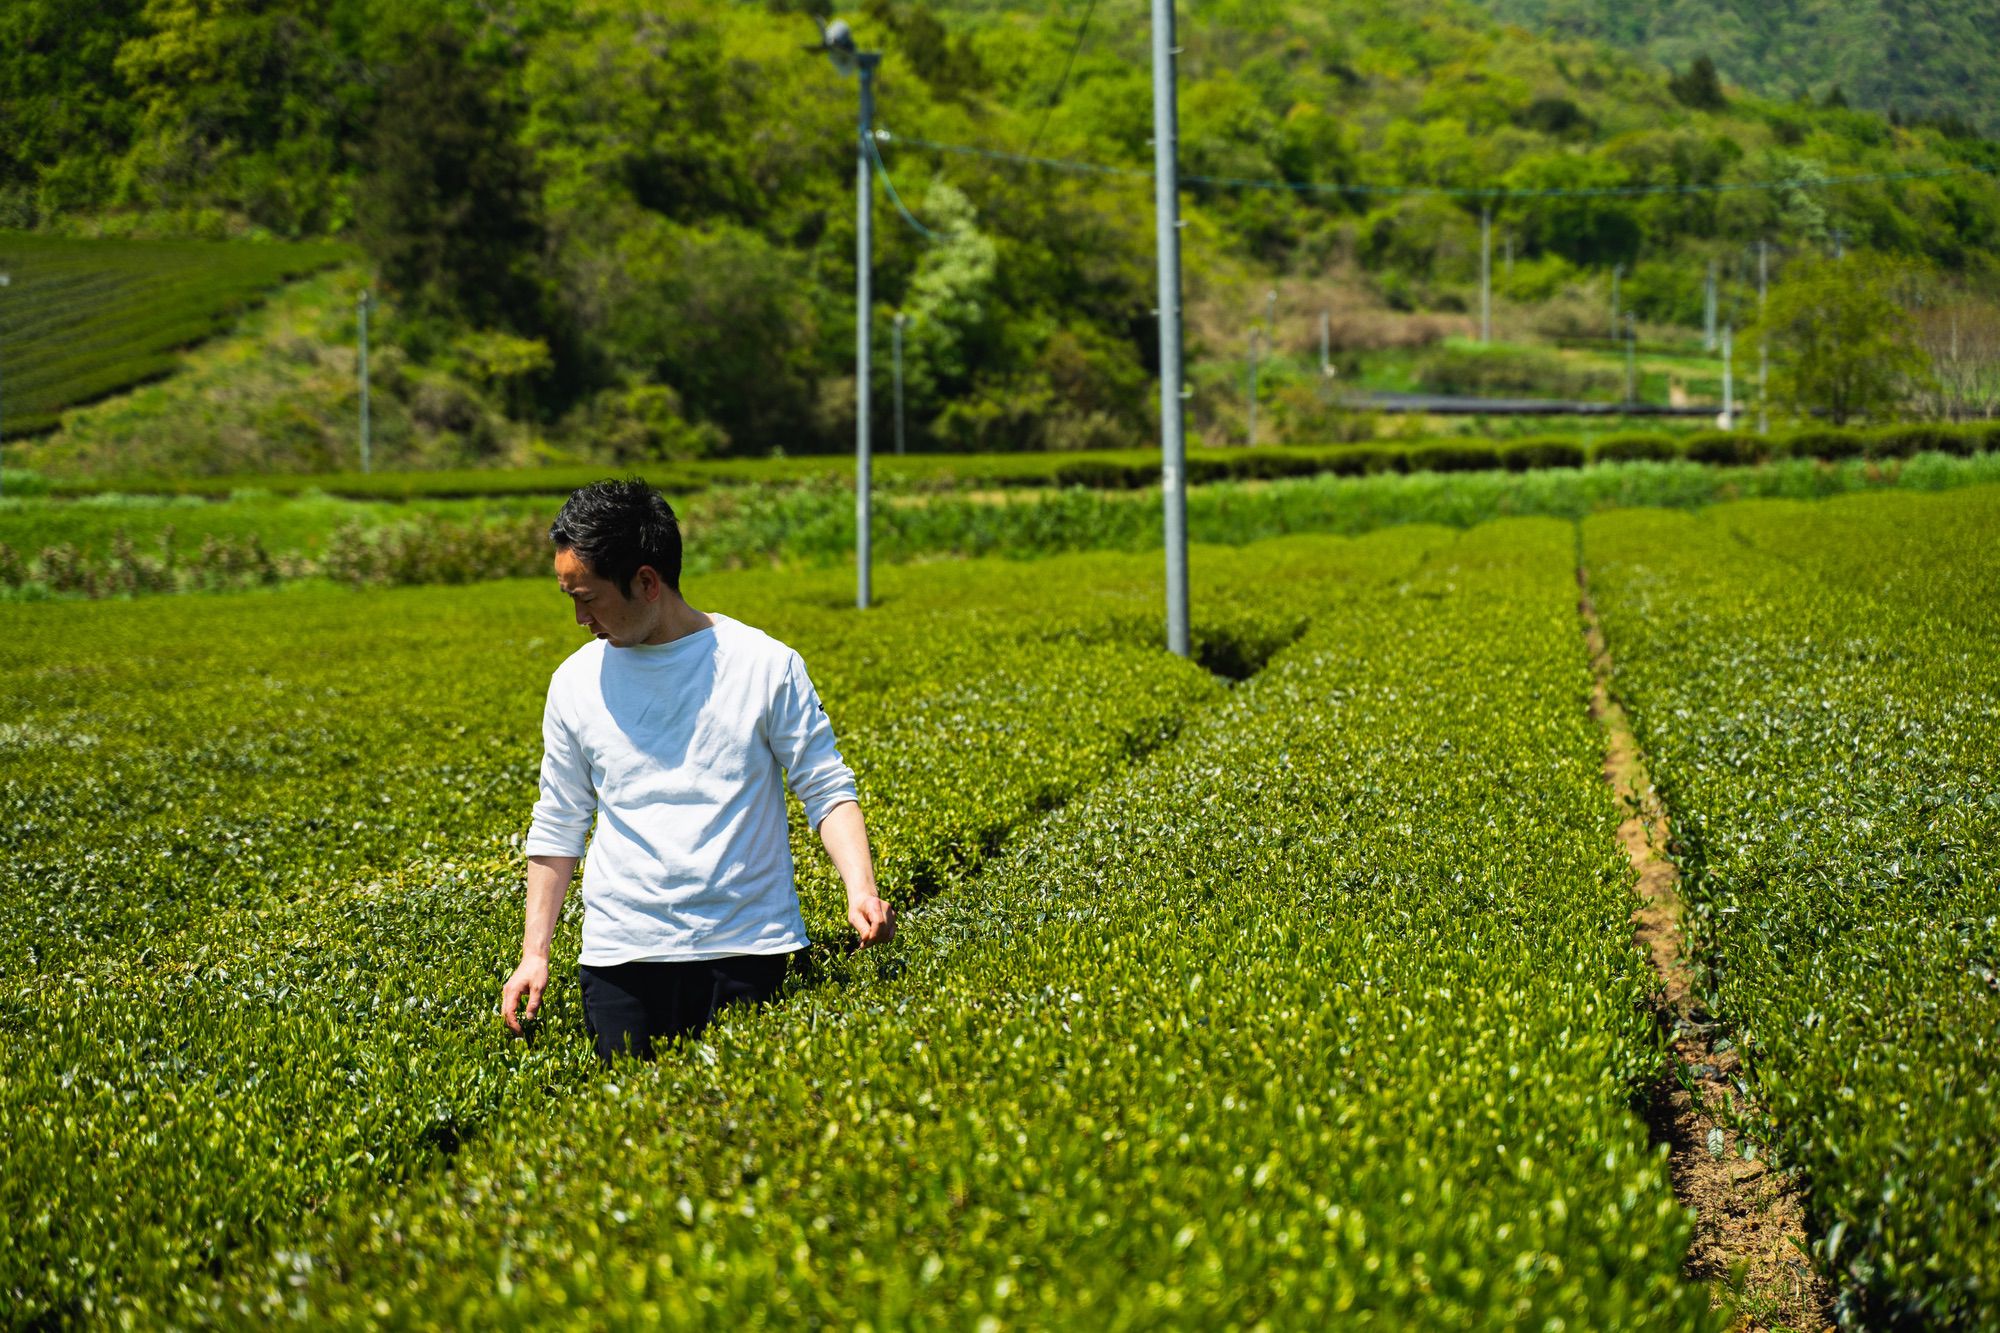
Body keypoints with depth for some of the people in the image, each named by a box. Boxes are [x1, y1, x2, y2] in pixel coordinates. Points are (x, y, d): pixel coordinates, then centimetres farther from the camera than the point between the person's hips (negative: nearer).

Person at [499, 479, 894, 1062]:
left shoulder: (765, 665, -3)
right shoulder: (577, 682, 6)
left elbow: (827, 791, -1)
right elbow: (557, 826, 13)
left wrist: (860, 889, -18)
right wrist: (534, 953, 8)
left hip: (747, 948, -2)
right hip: (622, 954, 2)